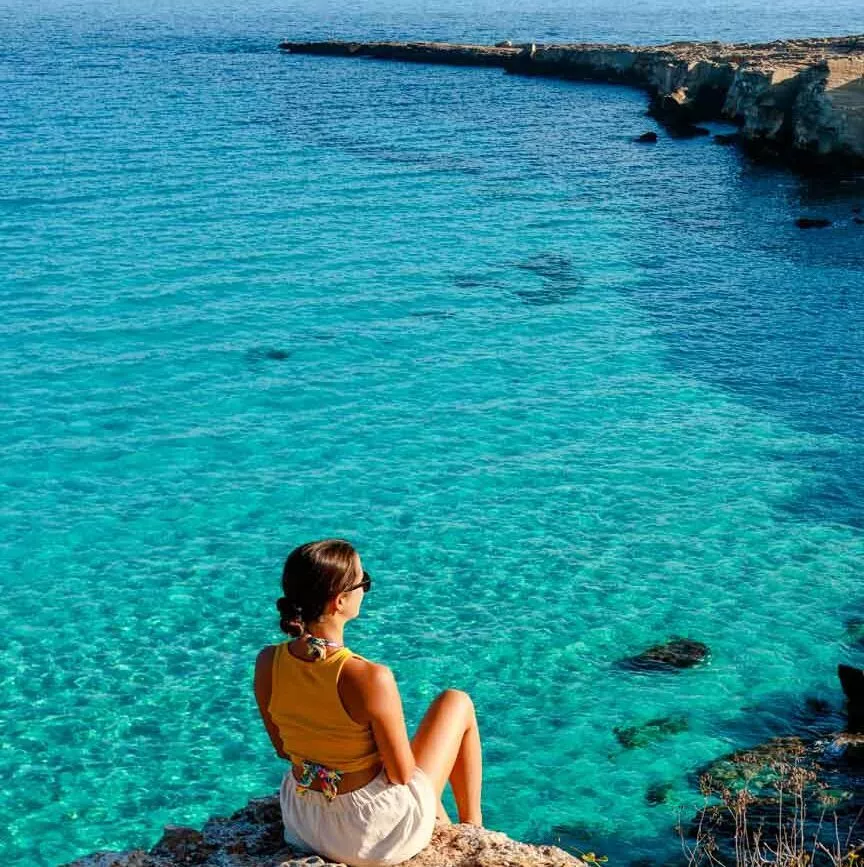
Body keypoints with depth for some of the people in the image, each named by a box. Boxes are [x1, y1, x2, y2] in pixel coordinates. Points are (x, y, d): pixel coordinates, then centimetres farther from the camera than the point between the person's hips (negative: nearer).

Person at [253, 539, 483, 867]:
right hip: (376, 835, -5)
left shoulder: (267, 663, -14)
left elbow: (282, 748, 2)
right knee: (457, 703, 16)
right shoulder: (370, 678, -31)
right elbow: (402, 774, -18)